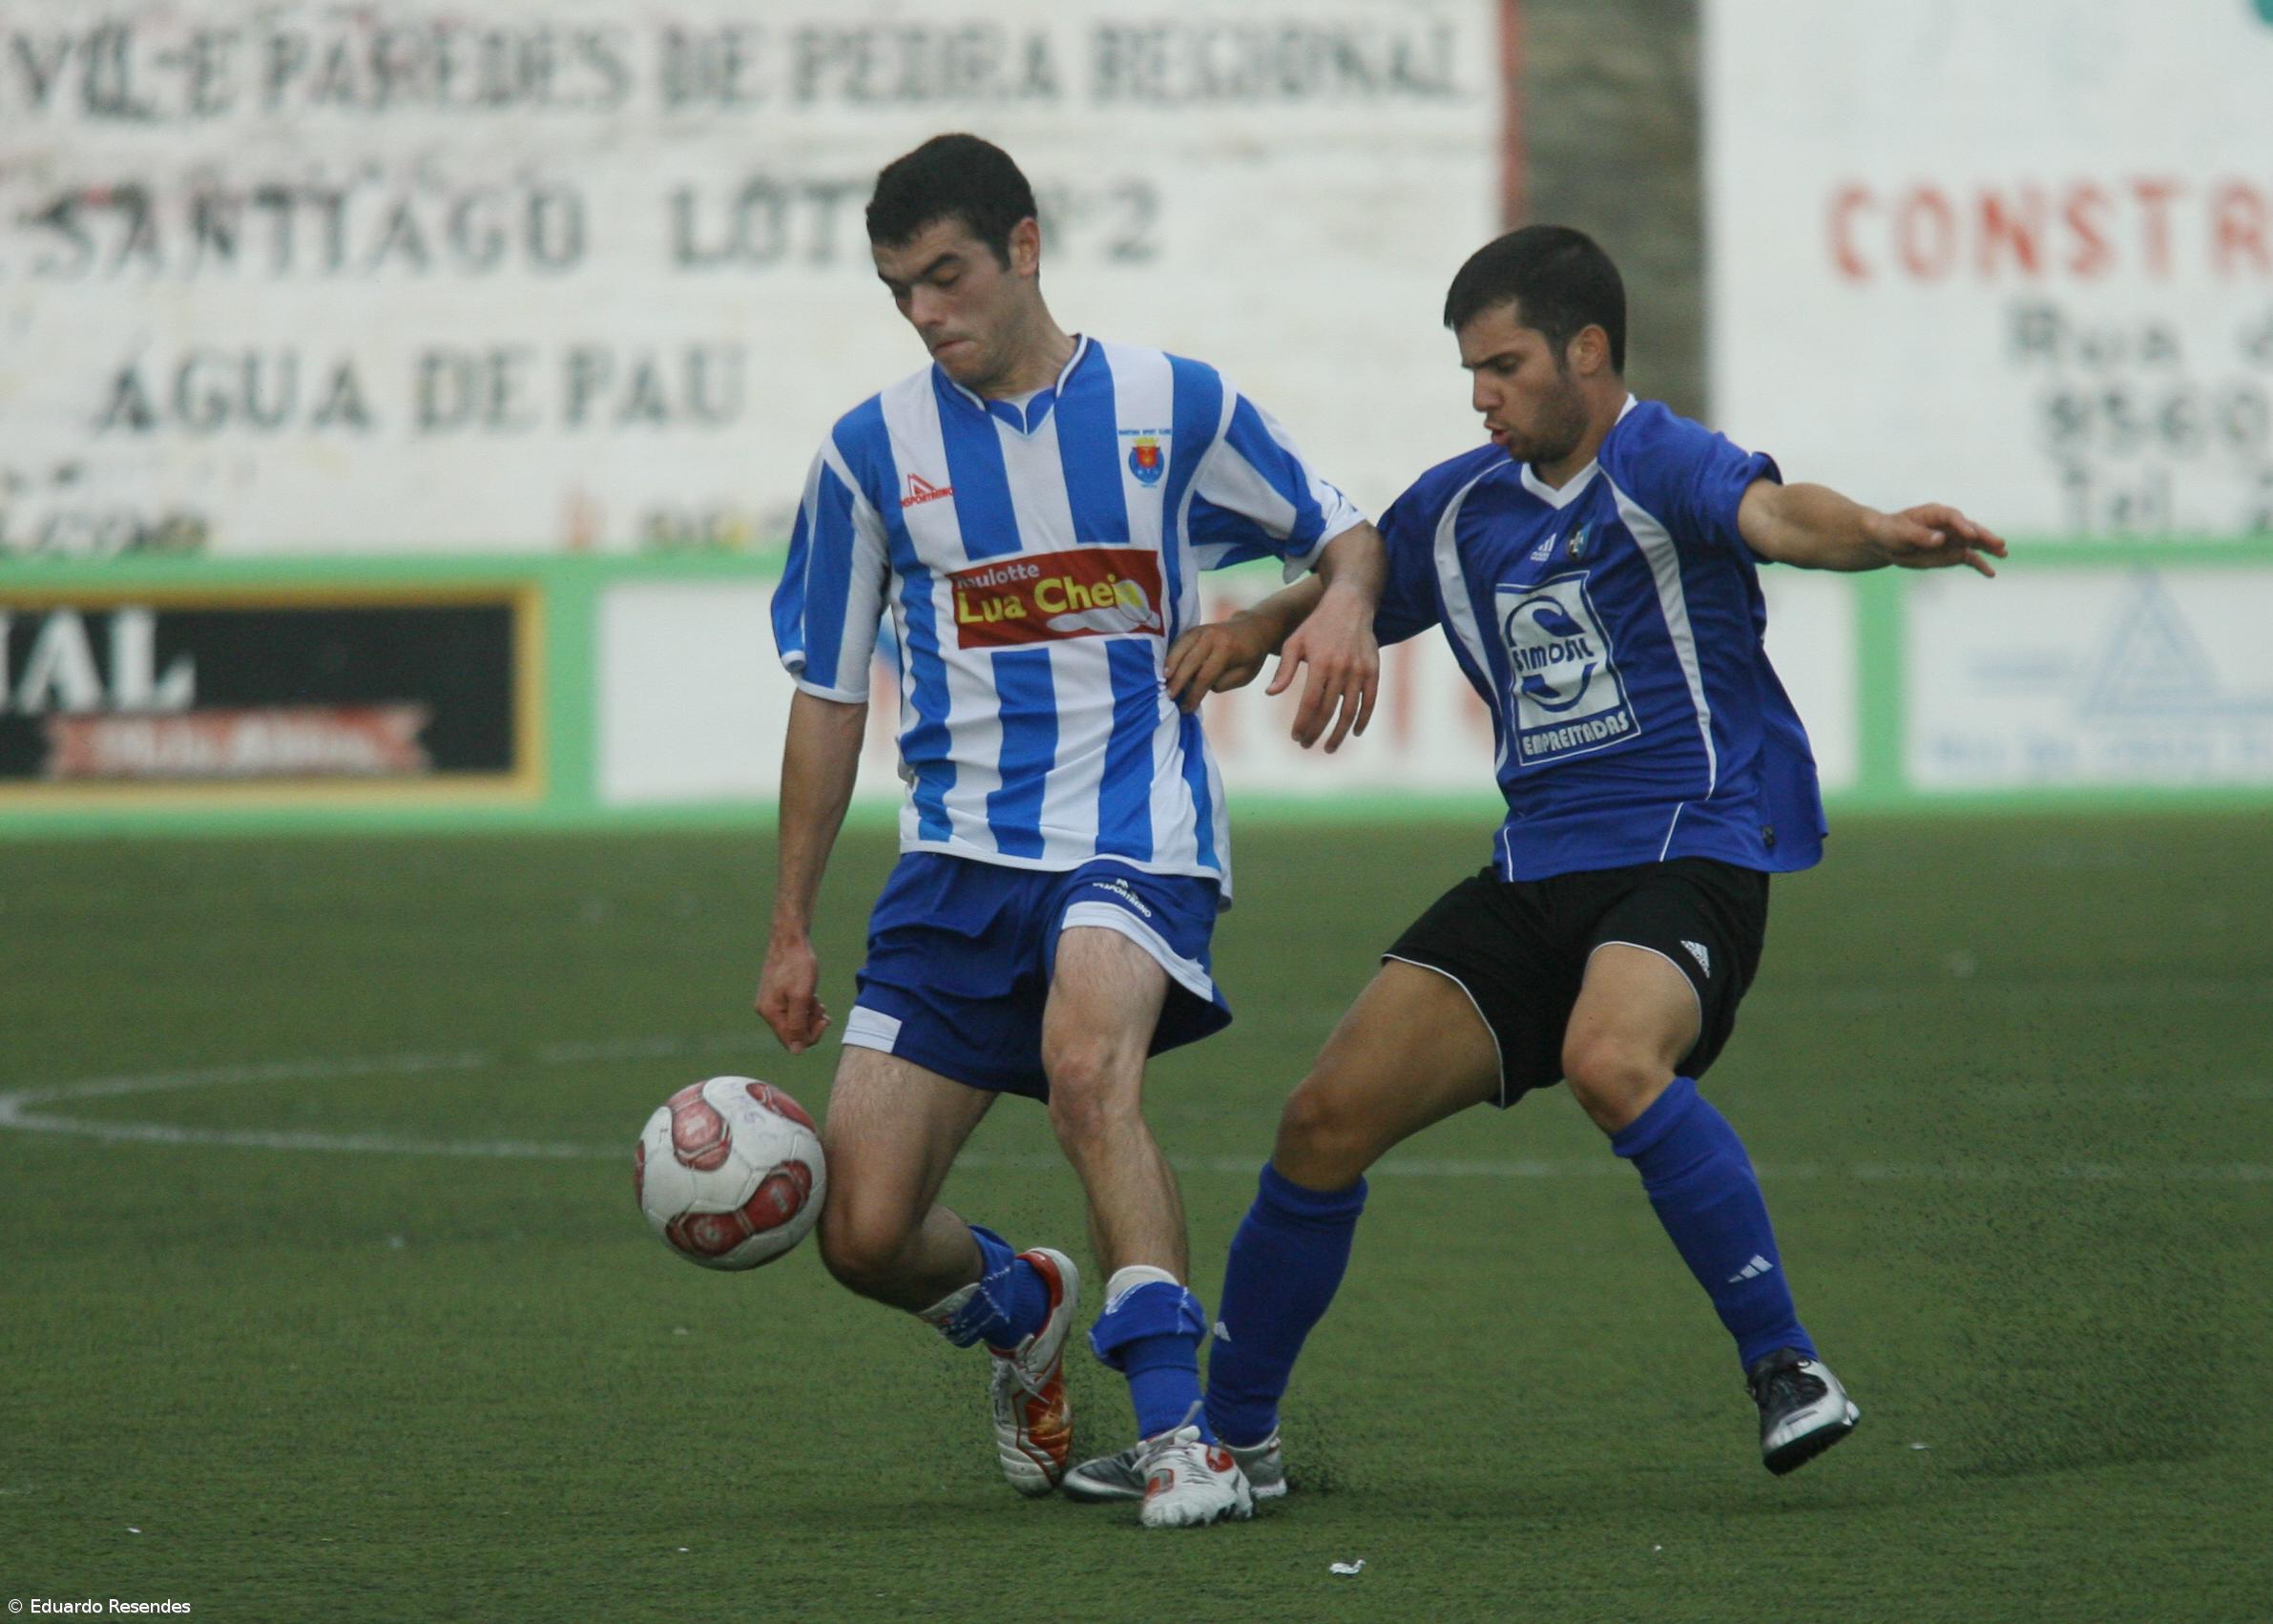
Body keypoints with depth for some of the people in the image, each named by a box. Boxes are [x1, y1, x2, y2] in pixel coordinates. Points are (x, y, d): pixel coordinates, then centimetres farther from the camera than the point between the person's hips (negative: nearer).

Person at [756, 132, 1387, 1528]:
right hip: (960, 860, 3)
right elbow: (828, 700, 13)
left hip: (1137, 834, -3)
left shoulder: (1176, 407, 2)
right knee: (865, 1234, -6)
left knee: (1086, 1060, -36)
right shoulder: (872, 452, 5)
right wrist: (791, 931, 13)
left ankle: (1181, 1431, -34)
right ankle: (1020, 1307, 29)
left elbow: (1345, 531, 15)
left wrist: (1344, 602, -10)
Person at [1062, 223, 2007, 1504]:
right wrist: (1259, 629, 7)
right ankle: (1233, 1437, 16)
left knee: (1612, 1061, -37)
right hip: (1535, 874, 7)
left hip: (1688, 853, -7)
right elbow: (1351, 593, 30)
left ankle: (1789, 1370, -25)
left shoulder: (1661, 464, -10)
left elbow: (1774, 513, -31)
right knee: (1328, 1121, 1)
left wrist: (1875, 534, -54)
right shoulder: (1461, 508, 13)